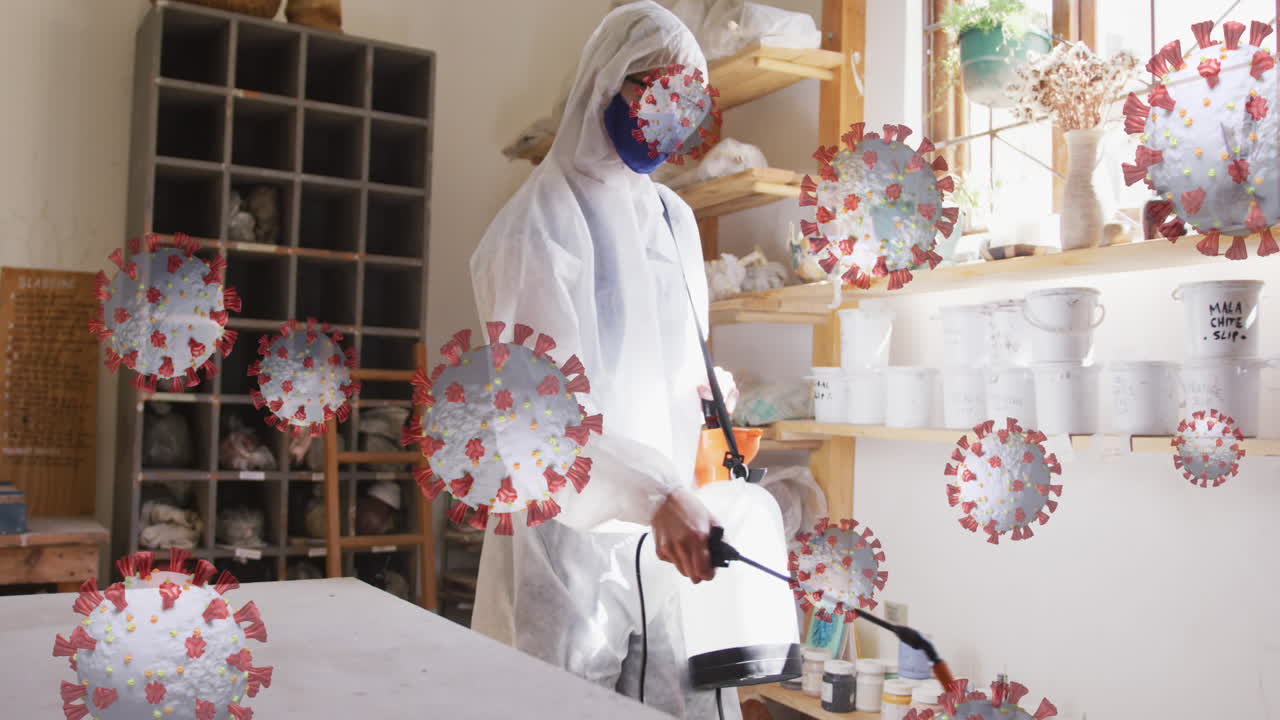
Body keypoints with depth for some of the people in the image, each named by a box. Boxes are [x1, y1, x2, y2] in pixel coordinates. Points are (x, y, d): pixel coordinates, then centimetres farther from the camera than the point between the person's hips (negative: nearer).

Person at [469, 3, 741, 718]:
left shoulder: (675, 218, 13)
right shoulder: (543, 219, -8)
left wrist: (684, 497, 8)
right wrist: (655, 493, -28)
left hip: (668, 527, 6)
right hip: (571, 532, -6)